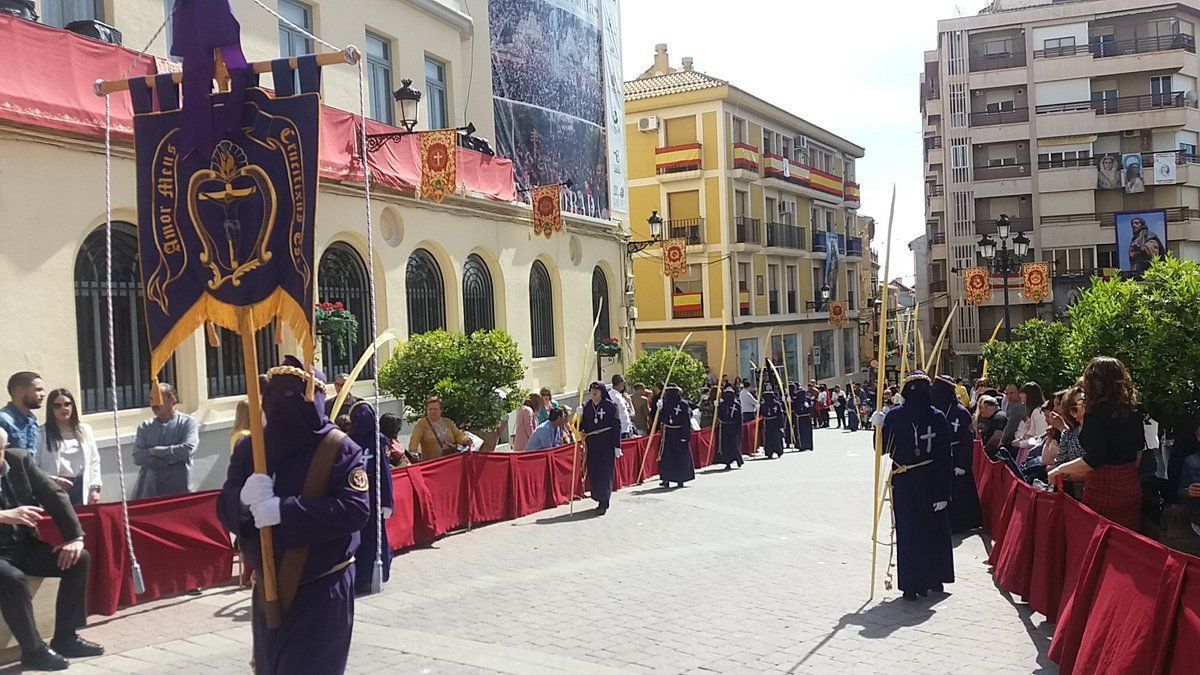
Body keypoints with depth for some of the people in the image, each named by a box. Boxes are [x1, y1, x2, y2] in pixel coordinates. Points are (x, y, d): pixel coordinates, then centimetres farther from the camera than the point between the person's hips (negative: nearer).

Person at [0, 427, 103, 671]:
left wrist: (75, 537, -9)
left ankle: (65, 638, 1)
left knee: (78, 559, -9)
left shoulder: (20, 459, -2)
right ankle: (33, 650, -14)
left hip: (24, 546, 6)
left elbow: (54, 494, -2)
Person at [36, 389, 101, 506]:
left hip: (82, 488, 4)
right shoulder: (42, 434, -3)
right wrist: (53, 480, -19)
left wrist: (95, 488, 5)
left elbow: (94, 461, 12)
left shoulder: (84, 430, 12)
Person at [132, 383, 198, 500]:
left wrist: (155, 451, -6)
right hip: (149, 488, 3)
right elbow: (137, 457, -1)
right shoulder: (145, 426, 11)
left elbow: (188, 449, -14)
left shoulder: (187, 422, 1)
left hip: (178, 488, -3)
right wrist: (169, 459, -11)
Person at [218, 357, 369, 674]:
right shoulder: (248, 448, 5)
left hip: (322, 592, -5)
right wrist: (244, 500, -23)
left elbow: (355, 510, -22)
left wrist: (283, 511, -28)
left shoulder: (339, 449, -12)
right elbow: (224, 508, 3)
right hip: (268, 590, 6)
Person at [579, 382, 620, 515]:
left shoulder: (610, 406, -6)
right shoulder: (587, 406, 8)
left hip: (606, 445, -5)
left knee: (605, 473, -6)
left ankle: (604, 503, -4)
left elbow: (616, 426, -7)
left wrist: (617, 446, -10)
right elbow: (583, 426, 10)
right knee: (593, 473, 7)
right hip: (591, 445, 5)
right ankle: (601, 500, 20)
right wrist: (580, 417, -10)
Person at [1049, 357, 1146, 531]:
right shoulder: (1133, 411, 7)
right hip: (1131, 486, 7)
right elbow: (1138, 456, 14)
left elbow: (1092, 460, -20)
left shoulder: (1096, 413, -16)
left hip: (1103, 490, -7)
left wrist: (1060, 469, -8)